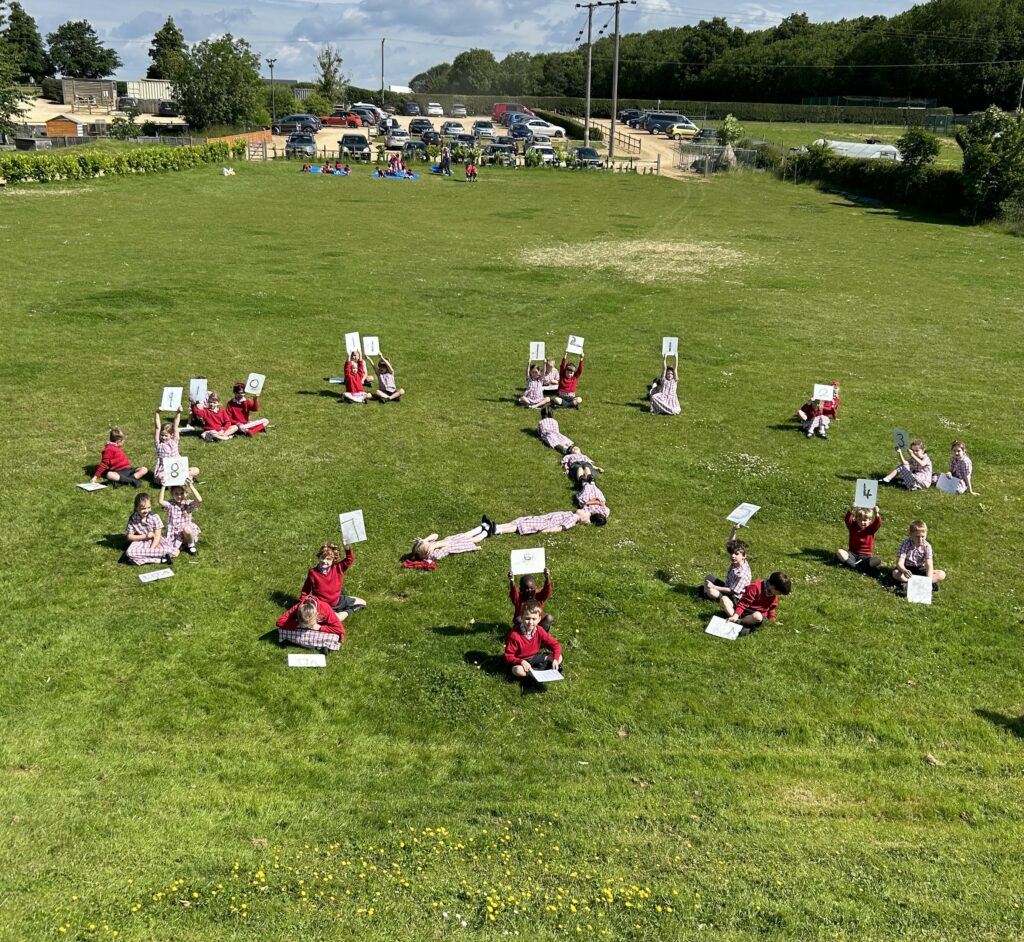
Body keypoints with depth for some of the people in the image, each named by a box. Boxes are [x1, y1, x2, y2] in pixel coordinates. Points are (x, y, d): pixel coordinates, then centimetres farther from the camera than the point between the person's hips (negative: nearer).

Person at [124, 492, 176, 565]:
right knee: (130, 553, -35)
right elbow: (129, 536, -4)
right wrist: (145, 536, -17)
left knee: (174, 552, -27)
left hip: (155, 541, -1)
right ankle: (161, 557, -30)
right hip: (140, 541, 1)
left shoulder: (155, 517, -9)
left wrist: (151, 549, -22)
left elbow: (157, 536, -10)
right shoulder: (133, 519, -8)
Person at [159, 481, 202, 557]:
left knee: (186, 529, -37)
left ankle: (191, 545, -6)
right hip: (173, 535, 1)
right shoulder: (170, 504, -2)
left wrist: (191, 486, -30)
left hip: (187, 533, -1)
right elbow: (161, 502, -24)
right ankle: (181, 545, 17)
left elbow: (199, 500, -26)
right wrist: (163, 487, -28)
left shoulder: (188, 504, -5)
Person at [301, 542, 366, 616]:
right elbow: (305, 591, -9)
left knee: (362, 603, 6)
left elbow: (350, 559, -19)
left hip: (337, 601, 4)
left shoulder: (338, 568, -11)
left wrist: (347, 547, -38)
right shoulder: (313, 573, -18)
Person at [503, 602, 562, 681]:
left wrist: (555, 660, -24)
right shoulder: (514, 635, -24)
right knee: (517, 670, -40)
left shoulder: (539, 631, -11)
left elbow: (555, 645, -6)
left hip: (535, 658, 5)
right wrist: (522, 662, -37)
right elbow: (508, 656, -20)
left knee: (559, 658, -10)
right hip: (520, 661, -4)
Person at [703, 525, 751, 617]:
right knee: (708, 577, 10)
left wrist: (714, 587, -24)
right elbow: (731, 543, 2)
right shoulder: (735, 561, -7)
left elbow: (732, 591, -26)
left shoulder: (743, 574, -31)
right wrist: (733, 530, -14)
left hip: (735, 598, -10)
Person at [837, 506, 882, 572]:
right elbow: (847, 520, -19)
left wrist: (876, 514, -41)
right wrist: (850, 511, -40)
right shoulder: (853, 526, 2)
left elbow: (878, 523, -20)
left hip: (865, 556, -1)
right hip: (852, 554, 1)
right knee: (839, 552, -28)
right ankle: (856, 566, -37)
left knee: (877, 560, -32)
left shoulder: (871, 529, 1)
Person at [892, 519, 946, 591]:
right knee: (895, 573, -34)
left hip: (920, 569, 3)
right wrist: (904, 571, -52)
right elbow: (899, 563, -28)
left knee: (942, 574, -18)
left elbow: (929, 565, -23)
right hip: (907, 569, -2)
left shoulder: (927, 546, -15)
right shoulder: (906, 544, -20)